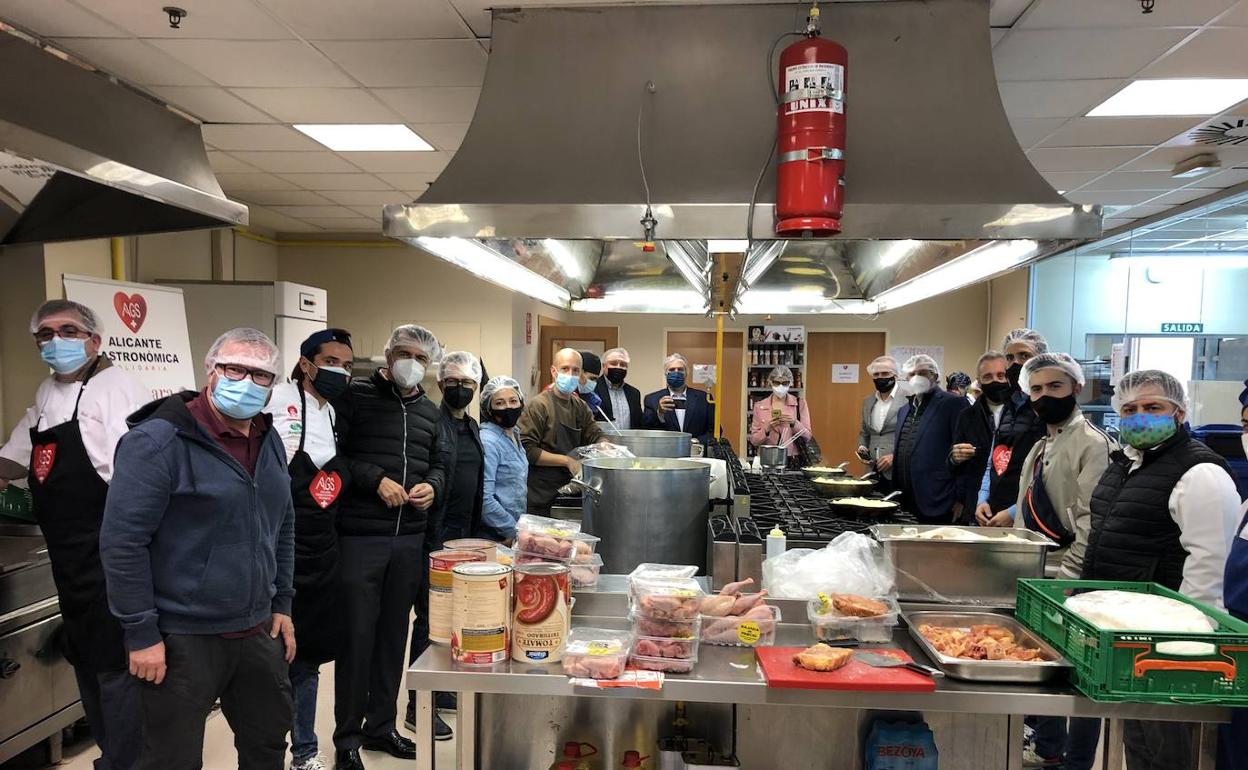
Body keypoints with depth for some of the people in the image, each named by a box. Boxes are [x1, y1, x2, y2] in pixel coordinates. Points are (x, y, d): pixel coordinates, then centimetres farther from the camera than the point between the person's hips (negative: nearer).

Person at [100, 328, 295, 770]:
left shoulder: (269, 441, 7)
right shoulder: (158, 440, -16)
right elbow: (122, 542, -17)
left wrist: (282, 604, 12)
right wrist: (141, 634, -16)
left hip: (258, 631, 7)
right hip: (182, 638, -6)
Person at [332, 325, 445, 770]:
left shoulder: (429, 412, 14)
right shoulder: (356, 396, -2)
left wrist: (432, 486, -2)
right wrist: (375, 479, -17)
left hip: (410, 538, 5)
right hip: (360, 536, -5)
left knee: (394, 632, 13)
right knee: (357, 633, 1)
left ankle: (381, 724, 27)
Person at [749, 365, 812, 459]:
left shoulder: (800, 403, 5)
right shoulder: (759, 406, 6)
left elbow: (807, 436, 3)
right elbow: (754, 440, 7)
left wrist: (794, 423, -13)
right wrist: (766, 429, -11)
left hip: (793, 458, 0)